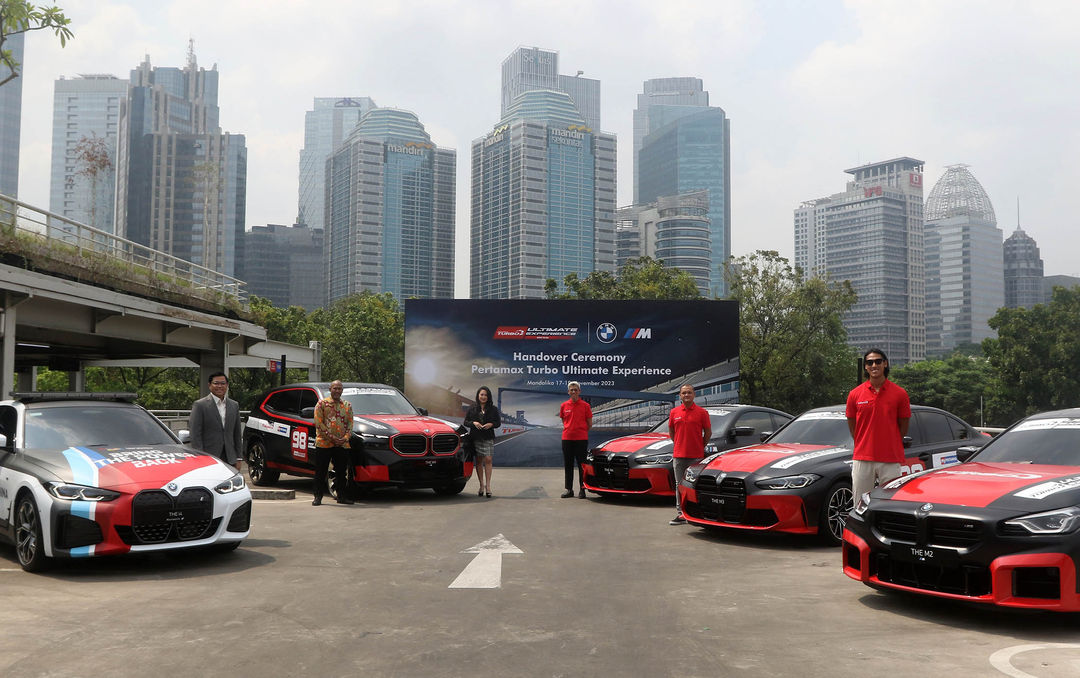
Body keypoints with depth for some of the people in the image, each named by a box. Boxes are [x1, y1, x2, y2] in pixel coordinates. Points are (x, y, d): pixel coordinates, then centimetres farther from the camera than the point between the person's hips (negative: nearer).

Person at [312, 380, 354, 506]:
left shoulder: (347, 405, 13)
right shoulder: (322, 403, 1)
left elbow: (350, 423, 10)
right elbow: (318, 423, -6)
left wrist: (345, 438, -8)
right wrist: (331, 437, -14)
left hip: (342, 445, 3)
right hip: (323, 444, -3)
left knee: (341, 472, 7)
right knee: (321, 472, 1)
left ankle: (341, 496, 16)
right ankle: (318, 497, 9)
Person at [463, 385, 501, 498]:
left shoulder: (493, 409, 6)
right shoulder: (472, 408, 8)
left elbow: (498, 422, 8)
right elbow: (466, 422, 8)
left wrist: (491, 424, -12)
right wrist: (474, 423, -11)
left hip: (488, 438, -1)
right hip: (475, 438, 1)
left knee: (488, 460, -11)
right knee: (479, 461, 4)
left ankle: (488, 485, -8)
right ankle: (481, 486, 11)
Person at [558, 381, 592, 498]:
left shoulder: (585, 406, -2)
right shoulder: (564, 406, 6)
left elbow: (589, 424, 4)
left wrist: (581, 432, 6)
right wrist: (570, 431, 9)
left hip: (581, 439, -3)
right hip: (567, 439, 3)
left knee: (582, 465, 1)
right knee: (568, 465, 8)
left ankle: (582, 489, 8)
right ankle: (569, 490, 15)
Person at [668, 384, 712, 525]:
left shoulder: (702, 412, -2)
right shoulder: (674, 412, 7)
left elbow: (708, 432, 4)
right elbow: (671, 431, 18)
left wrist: (700, 447, 5)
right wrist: (679, 445, 11)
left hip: (696, 456, -3)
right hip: (679, 455, 3)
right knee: (680, 485, 6)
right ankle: (680, 513, 10)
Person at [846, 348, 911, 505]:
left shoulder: (899, 394, 0)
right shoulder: (855, 394, 3)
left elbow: (904, 426, 9)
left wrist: (891, 447, 10)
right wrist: (864, 446, 10)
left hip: (891, 460, -1)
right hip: (862, 459, 1)